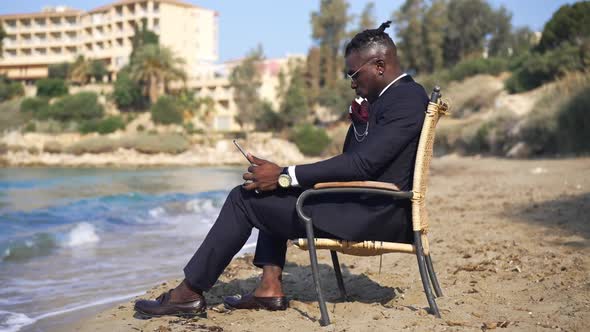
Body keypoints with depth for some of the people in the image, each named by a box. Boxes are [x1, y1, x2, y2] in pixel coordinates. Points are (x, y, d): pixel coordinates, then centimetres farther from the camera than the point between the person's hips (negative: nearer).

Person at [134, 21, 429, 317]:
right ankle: (270, 288, 13)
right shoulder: (388, 97, 16)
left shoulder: (406, 99, -16)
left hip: (373, 215, -10)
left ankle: (189, 293, 4)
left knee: (243, 198, -5)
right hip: (366, 206, 10)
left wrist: (285, 176, -21)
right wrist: (358, 115, 4)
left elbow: (362, 163, -25)